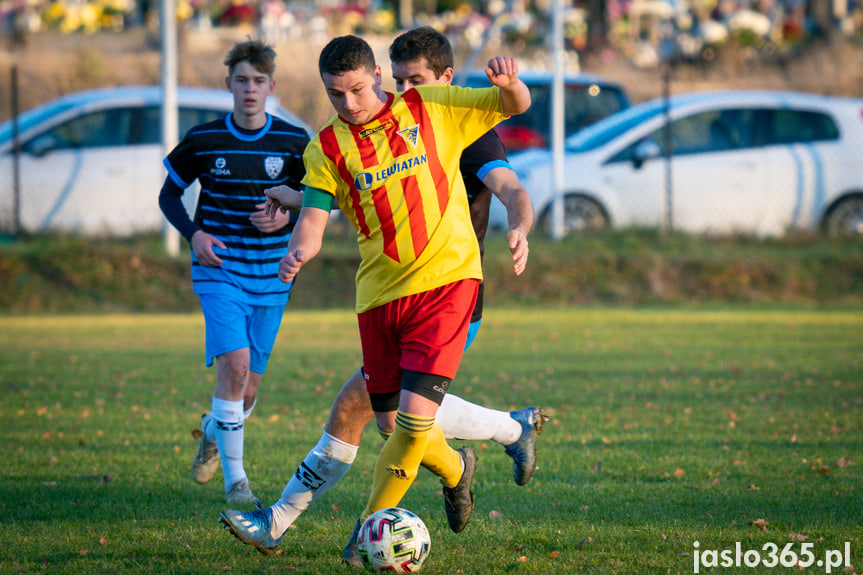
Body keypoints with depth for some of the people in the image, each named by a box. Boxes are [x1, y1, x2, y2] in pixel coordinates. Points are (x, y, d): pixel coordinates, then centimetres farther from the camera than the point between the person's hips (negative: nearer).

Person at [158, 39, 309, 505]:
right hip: (219, 270, -2)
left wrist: (289, 216, -13)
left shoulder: (295, 143, -3)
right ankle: (235, 478, -13)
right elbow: (169, 194, 8)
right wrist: (193, 234, -10)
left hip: (269, 278, 2)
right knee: (234, 364, -22)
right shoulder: (203, 140, -4)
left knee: (248, 390, 7)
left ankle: (213, 431, 44)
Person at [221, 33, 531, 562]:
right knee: (395, 427, 7)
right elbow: (314, 218, -5)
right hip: (380, 293, 3)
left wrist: (509, 84, -14)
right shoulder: (326, 148, 5)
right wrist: (298, 252, -28)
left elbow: (516, 105, 10)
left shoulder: (432, 110, 3)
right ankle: (455, 469, 39)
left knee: (414, 417, -15)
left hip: (446, 280, -3)